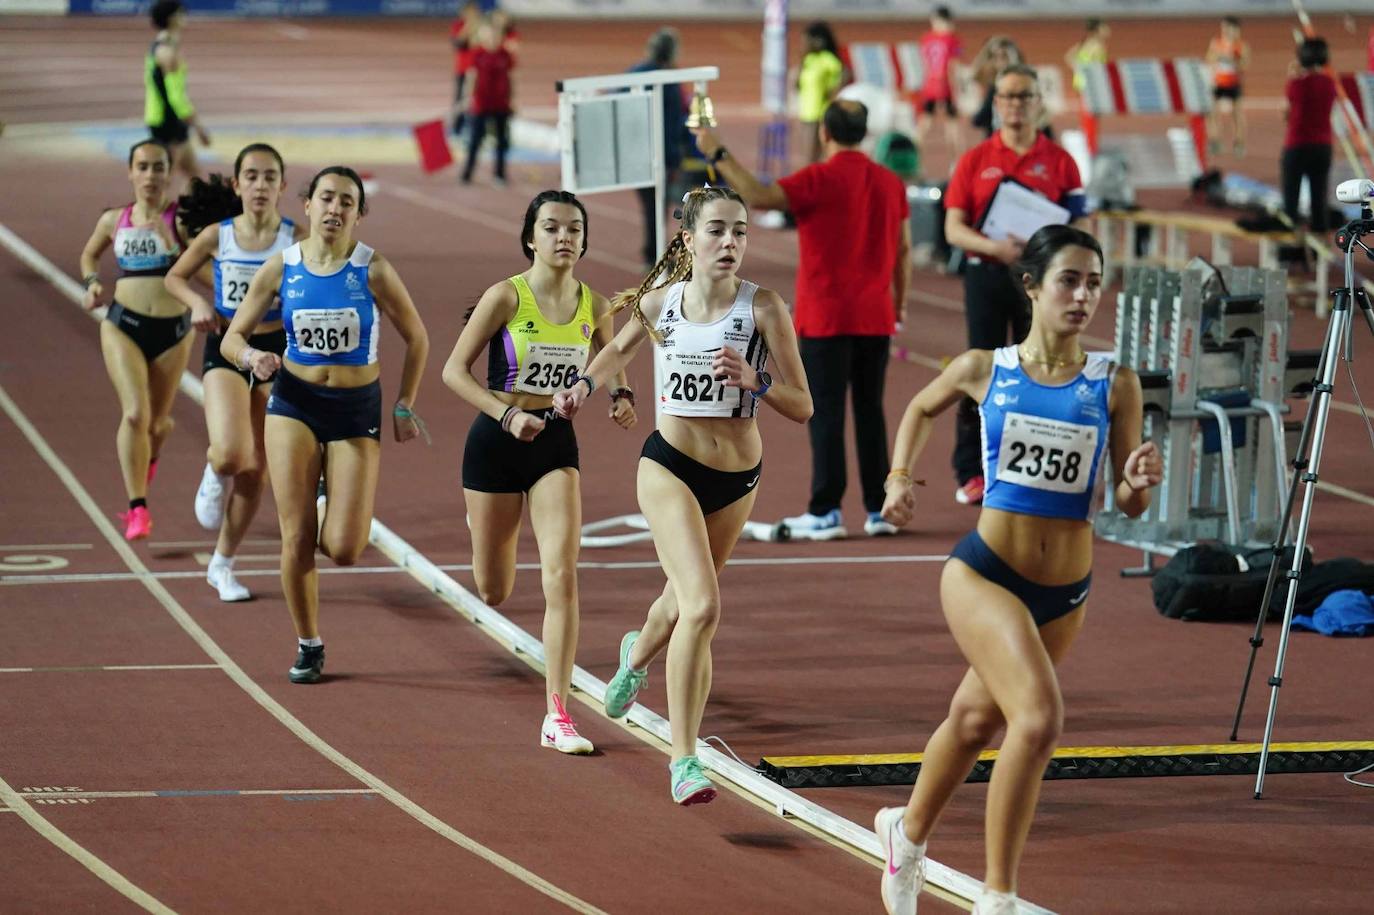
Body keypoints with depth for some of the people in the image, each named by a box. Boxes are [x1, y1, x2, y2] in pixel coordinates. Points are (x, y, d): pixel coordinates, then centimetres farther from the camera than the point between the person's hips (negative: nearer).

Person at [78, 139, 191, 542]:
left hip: (173, 329, 0)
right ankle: (138, 509, -11)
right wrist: (92, 281, 5)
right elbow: (89, 254, 23)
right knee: (135, 414, -17)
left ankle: (148, 458, 51)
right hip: (123, 326, 0)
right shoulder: (114, 220, 4)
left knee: (159, 422, 13)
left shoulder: (181, 218, -5)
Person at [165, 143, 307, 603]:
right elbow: (175, 277, 9)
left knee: (255, 472, 8)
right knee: (230, 456, -23)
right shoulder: (217, 235, -6)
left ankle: (222, 565, 26)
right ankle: (215, 475, 16)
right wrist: (196, 303, -10)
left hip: (277, 352, 1)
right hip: (225, 350, -1)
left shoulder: (297, 239, -8)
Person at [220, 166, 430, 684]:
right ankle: (308, 646, 14)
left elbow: (416, 339, 2)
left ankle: (335, 494, 29)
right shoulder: (281, 268, -4)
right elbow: (233, 337, 3)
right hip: (294, 404, 1)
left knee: (343, 549, -8)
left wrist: (404, 408, 1)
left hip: (357, 410, -1)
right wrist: (252, 358, -20)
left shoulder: (373, 271, -9)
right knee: (297, 540, -4)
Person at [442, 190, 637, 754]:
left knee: (562, 576, -14)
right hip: (496, 443, -2)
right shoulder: (505, 297, -11)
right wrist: (507, 415, -21)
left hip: (556, 444, 2)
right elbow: (455, 371, -9)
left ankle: (557, 717, -13)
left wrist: (621, 398, -4)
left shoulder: (594, 306, 0)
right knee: (492, 592, 9)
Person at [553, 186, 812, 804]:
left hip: (737, 479, 2)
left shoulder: (763, 308, -12)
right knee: (702, 605, -22)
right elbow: (623, 346, 19)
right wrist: (586, 384, 3)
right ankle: (683, 758, -17)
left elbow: (802, 408, -10)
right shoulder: (659, 303, -5)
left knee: (686, 599, 23)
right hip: (670, 466, -2)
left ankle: (638, 654, 61)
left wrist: (753, 381, -27)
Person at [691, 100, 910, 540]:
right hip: (876, 318, 5)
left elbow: (758, 196, -22)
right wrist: (899, 302, 21)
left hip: (826, 318, -5)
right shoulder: (890, 183, 4)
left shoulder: (819, 180, -13)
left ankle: (826, 512, -2)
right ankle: (878, 509, 10)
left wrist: (718, 155, -13)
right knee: (870, 412, 11)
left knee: (826, 413, -1)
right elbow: (903, 249, 10)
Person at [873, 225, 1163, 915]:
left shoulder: (1115, 384, -3)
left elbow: (1127, 506, -2)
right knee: (1039, 716, -25)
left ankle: (908, 832, 52)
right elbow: (922, 409, 19)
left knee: (977, 719, 23)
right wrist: (900, 478, 7)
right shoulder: (985, 370, -4)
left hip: (1065, 593, 3)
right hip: (983, 573, -3)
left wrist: (1139, 483, -23)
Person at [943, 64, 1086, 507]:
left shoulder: (1058, 161, 5)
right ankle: (972, 474, 3)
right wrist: (994, 246, -17)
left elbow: (1074, 226, 6)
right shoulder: (975, 160, 5)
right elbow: (954, 228, 1)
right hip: (986, 274, 0)